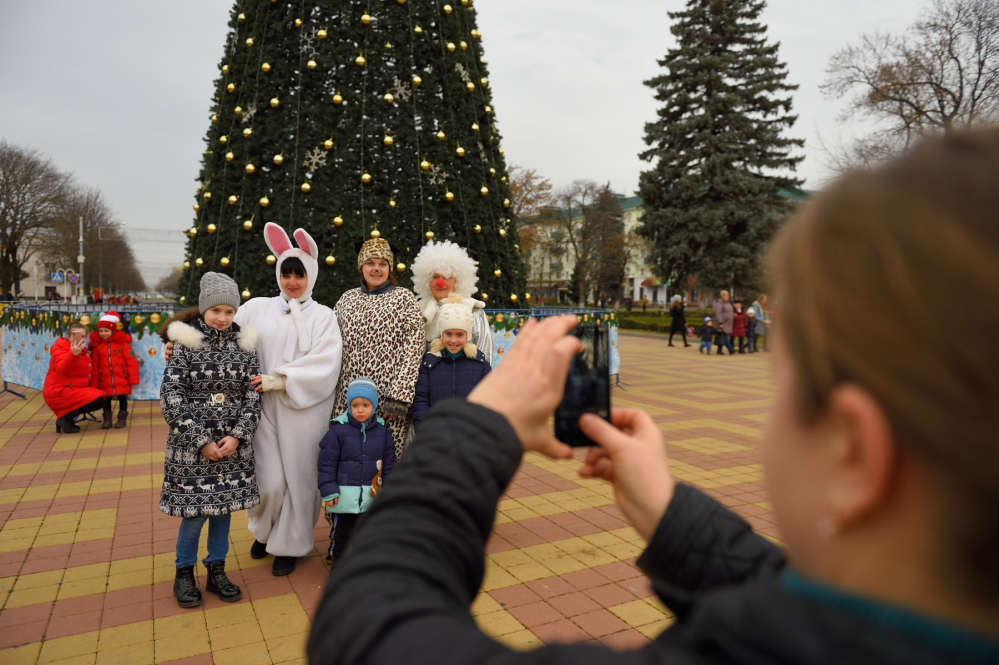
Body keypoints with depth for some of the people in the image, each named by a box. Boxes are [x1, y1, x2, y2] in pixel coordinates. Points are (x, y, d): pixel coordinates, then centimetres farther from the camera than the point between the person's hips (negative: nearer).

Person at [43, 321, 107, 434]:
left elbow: (88, 373, 21)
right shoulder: (60, 348, -10)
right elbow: (62, 369, -31)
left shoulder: (84, 352, 16)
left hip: (75, 390, 9)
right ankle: (65, 418, -10)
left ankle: (67, 417, 5)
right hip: (59, 392, -9)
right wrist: (73, 354, -46)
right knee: (97, 398, -23)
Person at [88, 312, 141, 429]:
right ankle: (107, 419, 20)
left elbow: (131, 361, -4)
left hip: (122, 380, -2)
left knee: (122, 398, 7)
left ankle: (122, 418, 18)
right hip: (105, 381, 2)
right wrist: (94, 384, 3)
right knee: (106, 399, 9)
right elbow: (95, 366, 4)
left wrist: (133, 378, -8)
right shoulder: (97, 346, 3)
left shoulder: (122, 343, -4)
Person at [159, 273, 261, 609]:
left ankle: (216, 571, 29)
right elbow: (171, 397, -9)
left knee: (224, 507, 11)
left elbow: (253, 394, 1)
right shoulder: (186, 343, -6)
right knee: (196, 512, 3)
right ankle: (184, 574, 27)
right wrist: (202, 441, -13)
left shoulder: (244, 344, 2)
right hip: (192, 444, -2)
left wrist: (237, 436, -10)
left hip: (233, 444, 3)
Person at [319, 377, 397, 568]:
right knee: (342, 533, 14)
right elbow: (327, 463, -8)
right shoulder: (338, 430, -9)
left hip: (373, 498, 2)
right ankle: (339, 562, 33)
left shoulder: (382, 432, 0)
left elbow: (389, 464, 5)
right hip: (344, 497, -2)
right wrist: (329, 491, -11)